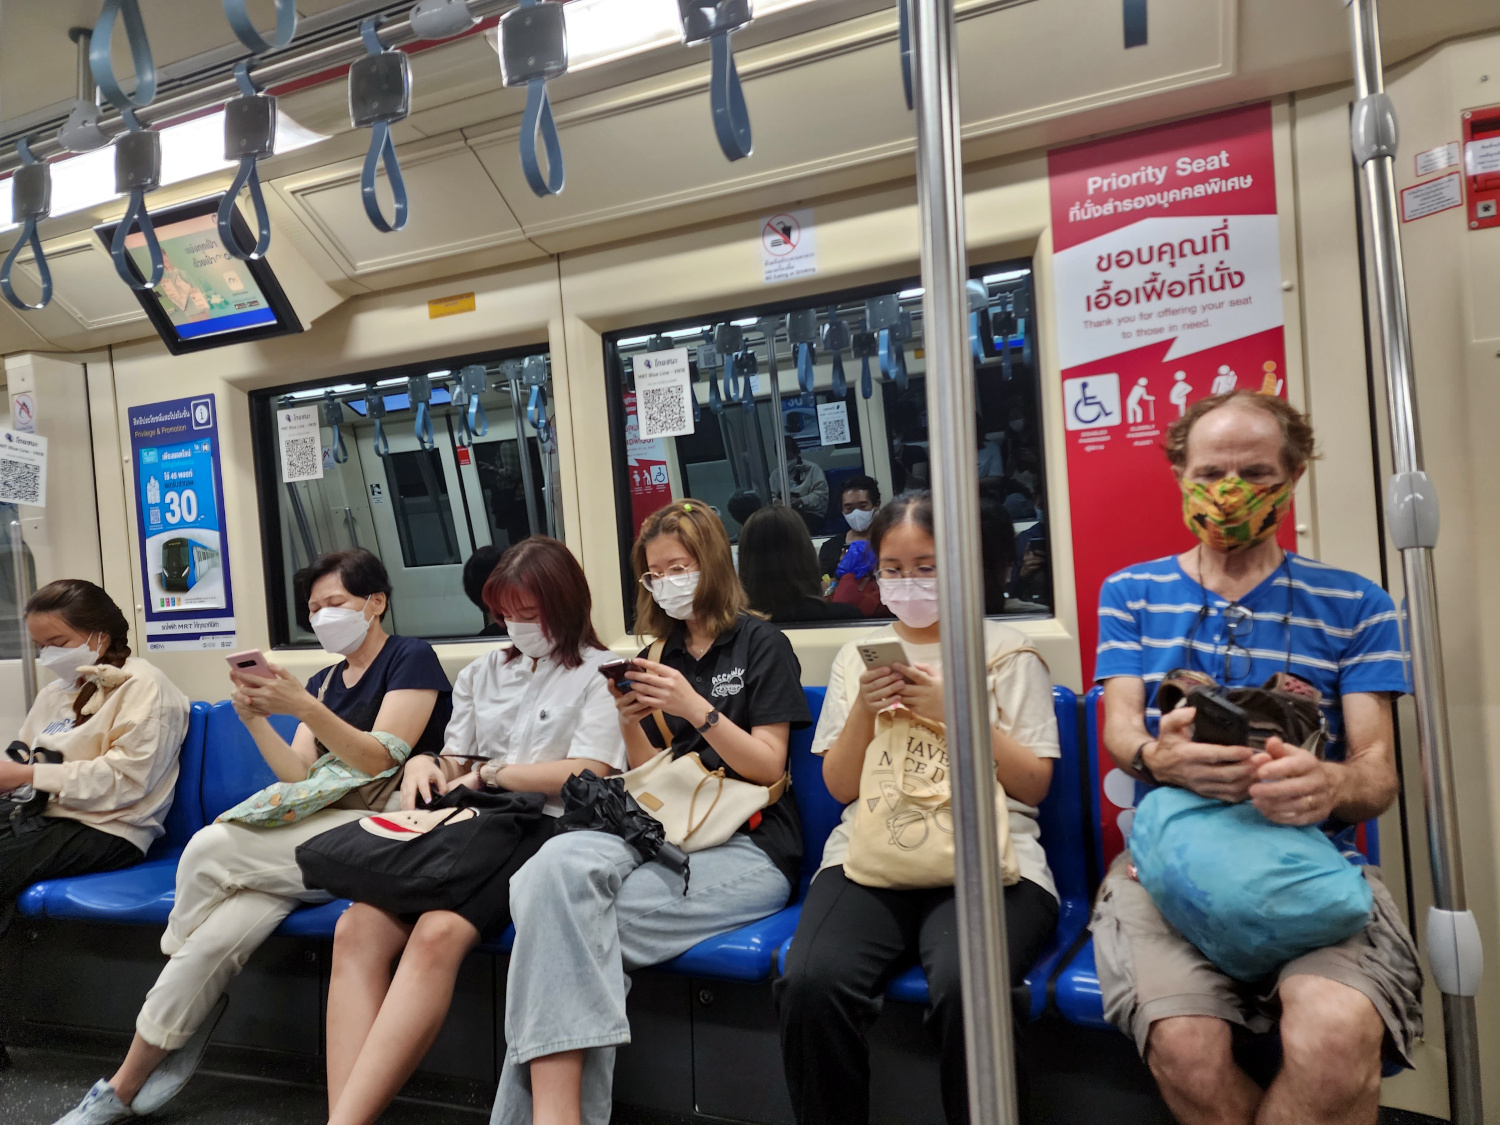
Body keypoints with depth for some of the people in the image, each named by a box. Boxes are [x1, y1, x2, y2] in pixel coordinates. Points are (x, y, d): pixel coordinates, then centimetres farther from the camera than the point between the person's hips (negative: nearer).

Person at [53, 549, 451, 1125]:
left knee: (210, 849, -19)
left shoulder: (411, 658, 0)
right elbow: (300, 775, 12)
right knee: (219, 933, -21)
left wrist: (305, 708, -20)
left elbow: (380, 760, -10)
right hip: (320, 830, 6)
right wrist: (256, 721, -4)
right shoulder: (326, 678, 22)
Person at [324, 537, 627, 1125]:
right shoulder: (483, 673, 23)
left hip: (546, 831, -6)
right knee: (358, 927, -22)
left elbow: (588, 773, -8)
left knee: (438, 933, -32)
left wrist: (490, 774, -2)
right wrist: (425, 764, 0)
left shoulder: (599, 673, 4)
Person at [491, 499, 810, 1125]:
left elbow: (766, 766, -2)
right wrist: (630, 725, -1)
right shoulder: (661, 655, 20)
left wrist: (695, 708, -14)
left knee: (563, 916, -25)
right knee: (559, 862, -29)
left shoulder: (760, 644, 5)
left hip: (747, 847, -4)